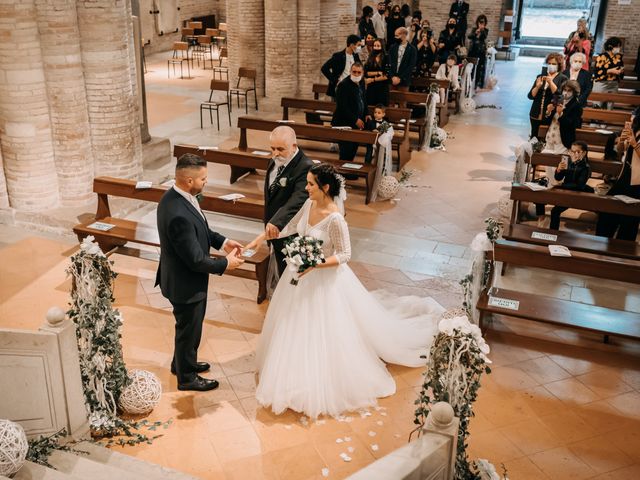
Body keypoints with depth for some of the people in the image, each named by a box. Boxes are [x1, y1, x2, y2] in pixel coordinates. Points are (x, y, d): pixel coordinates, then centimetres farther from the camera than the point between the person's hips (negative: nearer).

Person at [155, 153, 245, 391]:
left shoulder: (175, 196, -5)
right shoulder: (179, 215, -36)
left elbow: (199, 230, 11)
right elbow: (195, 259, -28)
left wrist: (223, 242, 1)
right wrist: (225, 264, -14)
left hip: (182, 277, 9)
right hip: (185, 283, -9)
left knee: (188, 325, 29)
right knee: (189, 329, 14)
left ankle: (182, 362, 52)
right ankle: (187, 377, 36)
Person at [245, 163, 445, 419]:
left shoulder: (335, 219, -28)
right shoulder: (310, 204, -6)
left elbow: (344, 255, -21)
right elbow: (290, 227, 9)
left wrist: (314, 264, -29)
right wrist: (261, 238, 6)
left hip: (325, 280, -8)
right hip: (303, 274, 8)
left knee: (322, 334, 5)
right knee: (297, 327, 23)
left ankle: (323, 387, 26)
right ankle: (299, 376, 47)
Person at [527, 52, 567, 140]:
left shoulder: (562, 79, 0)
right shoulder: (540, 77, 11)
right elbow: (530, 96, 7)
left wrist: (551, 83, -20)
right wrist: (537, 86, -12)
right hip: (536, 115, 4)